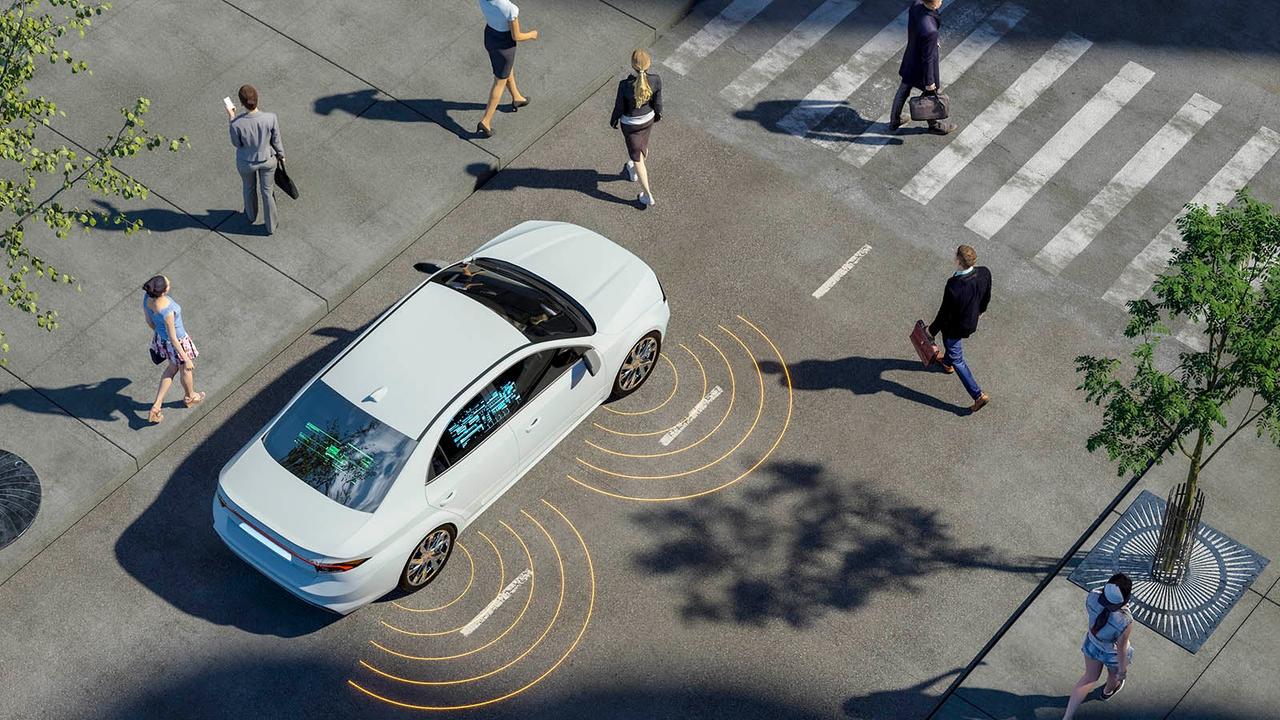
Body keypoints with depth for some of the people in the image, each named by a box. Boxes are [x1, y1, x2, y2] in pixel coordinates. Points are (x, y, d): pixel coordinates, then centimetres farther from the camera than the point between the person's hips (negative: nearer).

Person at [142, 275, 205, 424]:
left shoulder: (147, 297, -22)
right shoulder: (167, 311, -43)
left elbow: (149, 321, -2)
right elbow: (173, 339, -30)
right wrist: (187, 359, -17)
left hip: (160, 337, 7)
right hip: (177, 343, -7)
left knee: (173, 367, 33)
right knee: (186, 369, 27)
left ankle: (156, 407, 35)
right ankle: (190, 397, 58)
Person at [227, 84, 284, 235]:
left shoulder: (236, 124, -35)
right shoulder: (271, 118, -32)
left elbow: (237, 143, -14)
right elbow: (276, 141, -14)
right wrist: (281, 155, 7)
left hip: (246, 163, 0)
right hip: (267, 160, 0)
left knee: (249, 188, 32)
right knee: (268, 191, 27)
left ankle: (251, 215, 61)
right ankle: (270, 226, 48)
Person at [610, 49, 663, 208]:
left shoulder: (625, 85, -36)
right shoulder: (656, 80, -28)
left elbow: (619, 106, -18)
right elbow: (657, 102, -11)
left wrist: (613, 120, 3)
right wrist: (658, 113, 12)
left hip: (630, 123, -3)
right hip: (648, 118, 3)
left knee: (636, 156, 16)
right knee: (642, 143, 34)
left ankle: (648, 195, 28)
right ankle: (633, 171, 64)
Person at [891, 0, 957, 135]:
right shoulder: (929, 31, -42)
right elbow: (928, 58, -27)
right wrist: (929, 81, -12)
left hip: (910, 60, 7)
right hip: (921, 68, -7)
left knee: (903, 91, 28)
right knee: (931, 94, 22)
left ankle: (894, 121, 51)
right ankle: (934, 125, 48)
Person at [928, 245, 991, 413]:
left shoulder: (953, 286, -42)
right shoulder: (984, 273, -25)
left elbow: (945, 313, -27)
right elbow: (986, 297, -3)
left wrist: (932, 330, -8)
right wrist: (980, 309, 19)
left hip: (955, 326, -7)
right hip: (972, 320, 7)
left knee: (957, 359, 16)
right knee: (949, 341, 37)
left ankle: (978, 395, 21)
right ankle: (947, 363, 67)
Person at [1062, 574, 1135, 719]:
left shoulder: (1092, 597, -35)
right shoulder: (1125, 622, -44)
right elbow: (1121, 648, -25)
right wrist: (1123, 668, -5)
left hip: (1092, 645, 3)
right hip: (1113, 654, -3)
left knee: (1090, 677, 31)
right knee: (1114, 674, 34)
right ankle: (1108, 691, 68)